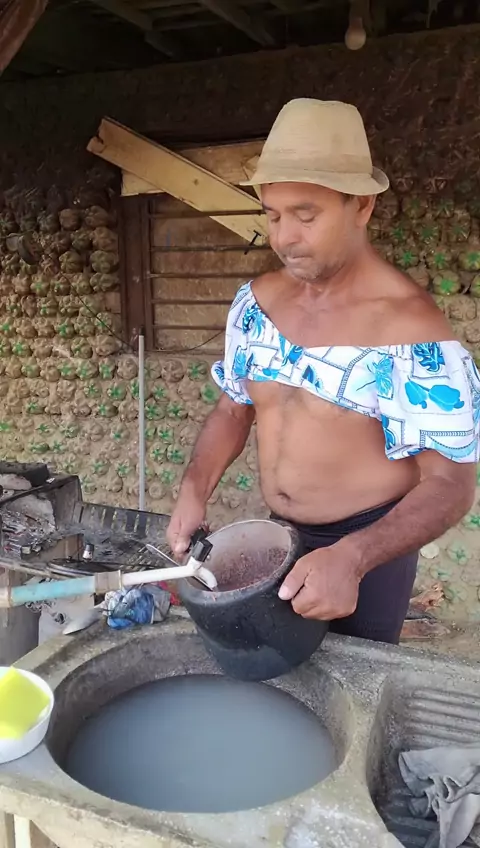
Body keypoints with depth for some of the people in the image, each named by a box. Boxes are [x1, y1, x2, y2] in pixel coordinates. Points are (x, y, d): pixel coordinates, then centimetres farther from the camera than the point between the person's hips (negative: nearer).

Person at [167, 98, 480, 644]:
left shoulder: (411, 329, -23)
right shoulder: (257, 301, -6)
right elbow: (234, 408, 6)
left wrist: (351, 558, -37)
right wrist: (196, 488, -11)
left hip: (369, 545, -5)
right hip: (279, 536, 5)